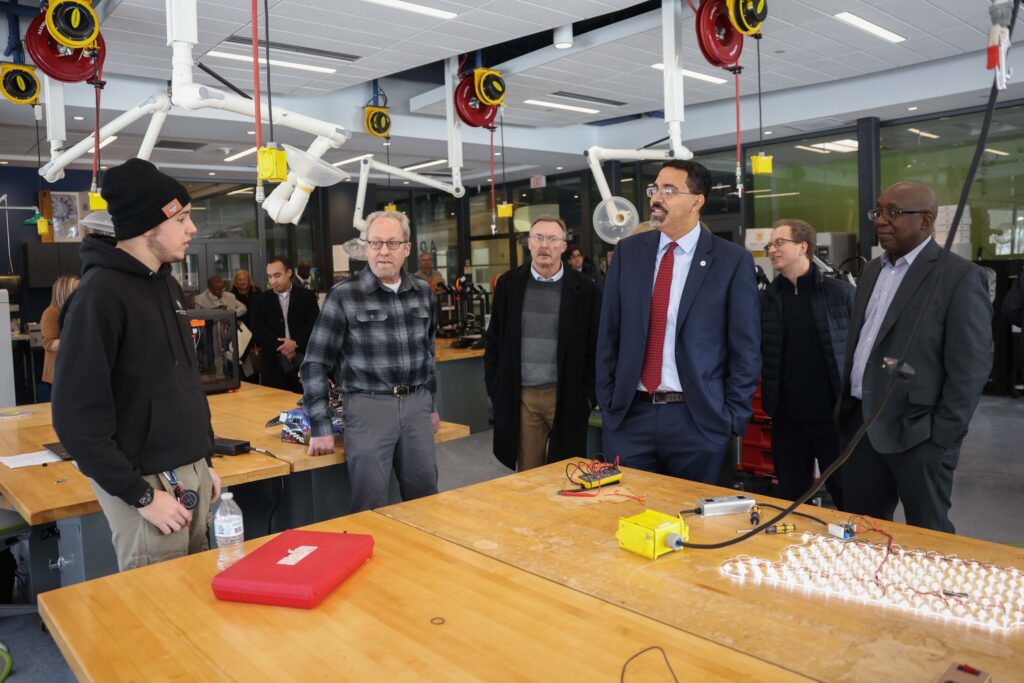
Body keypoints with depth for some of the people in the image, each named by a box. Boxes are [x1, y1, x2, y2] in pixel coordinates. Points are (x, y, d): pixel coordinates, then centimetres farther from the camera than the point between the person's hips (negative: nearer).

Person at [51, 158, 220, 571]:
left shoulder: (167, 284, 10)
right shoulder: (100, 294, -16)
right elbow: (77, 416, -18)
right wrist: (140, 495, -17)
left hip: (190, 472, 8)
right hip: (147, 480, -8)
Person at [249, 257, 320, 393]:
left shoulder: (307, 296, 7)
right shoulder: (260, 300, 10)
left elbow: (315, 324, -3)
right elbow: (257, 329, -1)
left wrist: (296, 343, -16)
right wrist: (280, 346, -13)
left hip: (303, 360, -1)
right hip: (273, 363, 1)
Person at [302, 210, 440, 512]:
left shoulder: (422, 292, 7)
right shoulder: (343, 295, -7)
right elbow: (316, 364, -5)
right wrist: (321, 427, -8)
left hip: (416, 405, 4)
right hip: (369, 407, -4)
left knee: (426, 497, 12)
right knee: (371, 504, 3)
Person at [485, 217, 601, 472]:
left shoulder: (584, 288, -1)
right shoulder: (509, 284, 4)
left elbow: (596, 347, 1)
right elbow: (494, 342, 8)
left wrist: (589, 395, -3)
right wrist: (495, 389, 4)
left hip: (567, 397, -1)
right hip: (520, 397, 2)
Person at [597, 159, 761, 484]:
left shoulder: (733, 260, -3)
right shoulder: (628, 251, 5)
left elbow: (745, 348, -2)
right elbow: (609, 334, 7)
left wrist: (732, 417, -6)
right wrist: (607, 401, 3)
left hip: (698, 420, -2)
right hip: (629, 415, 3)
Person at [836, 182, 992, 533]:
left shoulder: (960, 276, -10)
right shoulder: (873, 269, 12)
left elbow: (970, 368, -13)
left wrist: (943, 437, -15)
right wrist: (845, 406, 14)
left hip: (916, 431, -6)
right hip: (859, 422, 7)